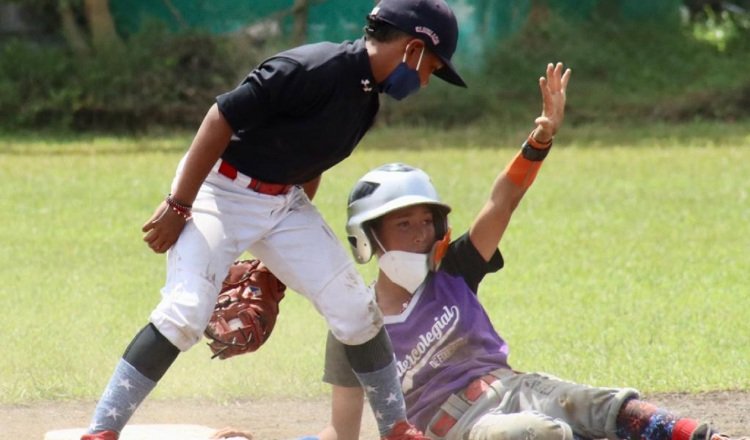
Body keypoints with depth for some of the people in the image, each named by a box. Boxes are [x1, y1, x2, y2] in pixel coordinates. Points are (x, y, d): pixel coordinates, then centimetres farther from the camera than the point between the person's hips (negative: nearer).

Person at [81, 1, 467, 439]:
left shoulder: (367, 98, 6)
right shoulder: (315, 69, -23)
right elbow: (221, 119, -24)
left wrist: (286, 260, 20)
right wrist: (178, 206, -23)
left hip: (284, 201, 8)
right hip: (221, 189, -8)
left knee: (356, 310, 3)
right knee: (185, 312, -22)